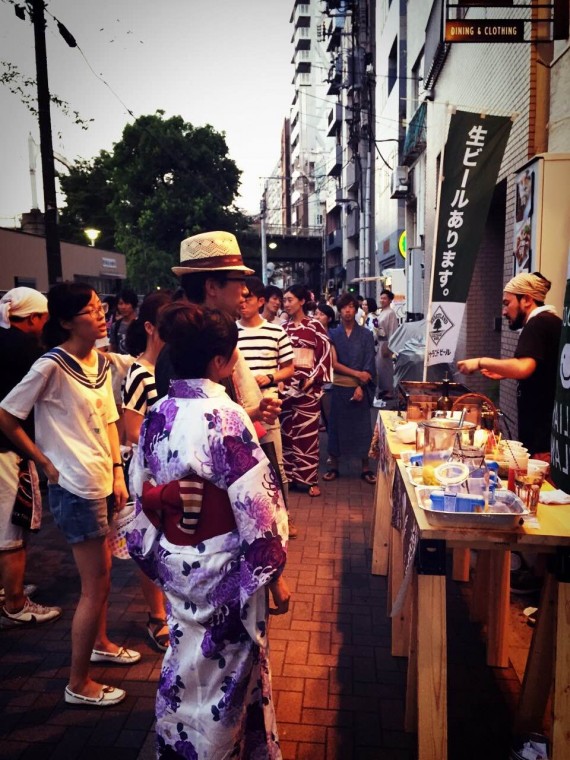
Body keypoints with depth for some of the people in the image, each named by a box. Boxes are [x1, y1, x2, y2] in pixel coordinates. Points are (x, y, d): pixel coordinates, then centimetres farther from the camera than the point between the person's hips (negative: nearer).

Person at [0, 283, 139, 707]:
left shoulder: (102, 363, 4)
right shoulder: (52, 365, -18)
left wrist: (118, 473, 5)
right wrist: (46, 464, -9)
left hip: (103, 482, 8)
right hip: (76, 487, -8)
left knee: (101, 574, 23)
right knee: (96, 585, 2)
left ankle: (99, 643, 46)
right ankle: (78, 684, 20)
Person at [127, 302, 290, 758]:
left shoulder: (157, 413, -2)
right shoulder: (225, 417, -24)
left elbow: (141, 489, 6)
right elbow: (256, 505, -22)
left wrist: (158, 552, 17)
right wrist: (275, 575, -11)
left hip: (173, 561, 7)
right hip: (221, 567, -7)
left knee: (185, 659, 27)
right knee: (223, 669, 15)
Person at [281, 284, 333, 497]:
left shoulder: (316, 326, -2)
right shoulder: (283, 327, 9)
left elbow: (325, 355, -5)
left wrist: (312, 379, -12)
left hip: (308, 385, -3)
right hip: (286, 384, 4)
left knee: (307, 431, -1)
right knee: (287, 430, 6)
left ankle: (308, 478, 8)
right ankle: (289, 475, 16)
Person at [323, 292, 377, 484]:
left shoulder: (366, 335, 2)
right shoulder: (333, 334, 2)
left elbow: (369, 364, -2)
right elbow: (334, 363, -5)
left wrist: (361, 386, -12)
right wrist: (356, 373, -14)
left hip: (360, 388, 0)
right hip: (339, 387, 0)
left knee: (362, 426, 5)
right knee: (337, 425, 6)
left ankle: (365, 468, 16)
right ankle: (333, 466, 18)